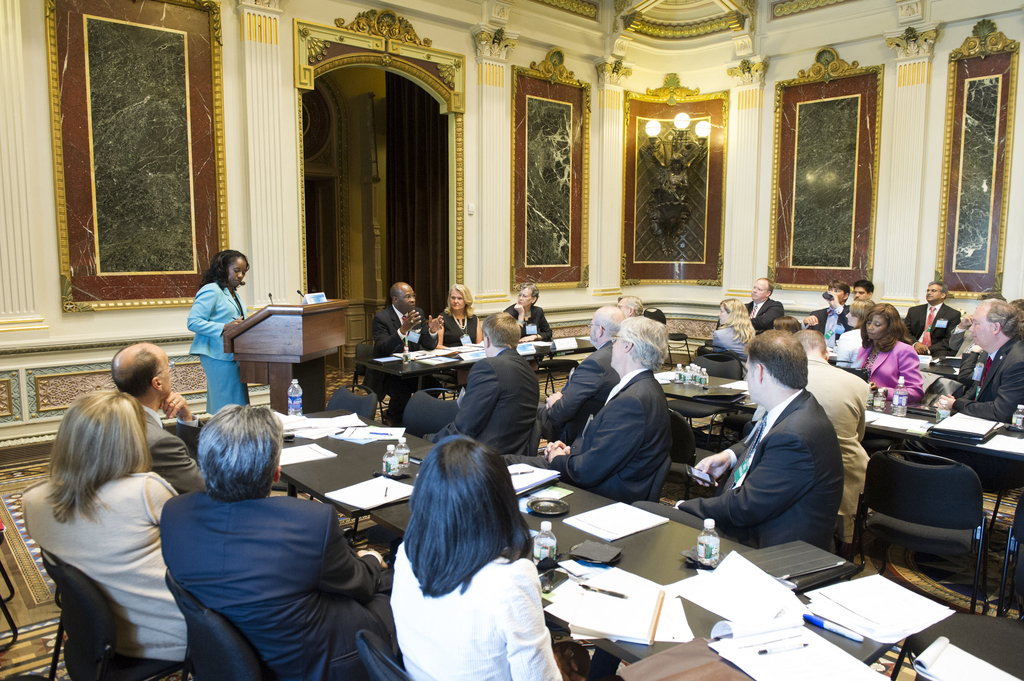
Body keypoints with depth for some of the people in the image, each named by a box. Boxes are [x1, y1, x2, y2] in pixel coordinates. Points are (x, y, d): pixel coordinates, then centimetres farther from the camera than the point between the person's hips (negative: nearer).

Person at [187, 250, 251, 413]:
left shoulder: (233, 293, 19)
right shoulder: (211, 291, -9)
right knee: (227, 406, -10)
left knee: (239, 404, 6)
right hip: (218, 356, -9)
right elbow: (193, 323, -16)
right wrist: (224, 327, -23)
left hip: (232, 355, 9)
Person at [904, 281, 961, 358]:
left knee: (941, 354, -36)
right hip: (915, 349, 2)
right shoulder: (913, 311, 17)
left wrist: (929, 349, -13)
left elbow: (950, 339, 0)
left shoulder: (953, 314, 8)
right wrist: (915, 343, -11)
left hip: (936, 351, -2)